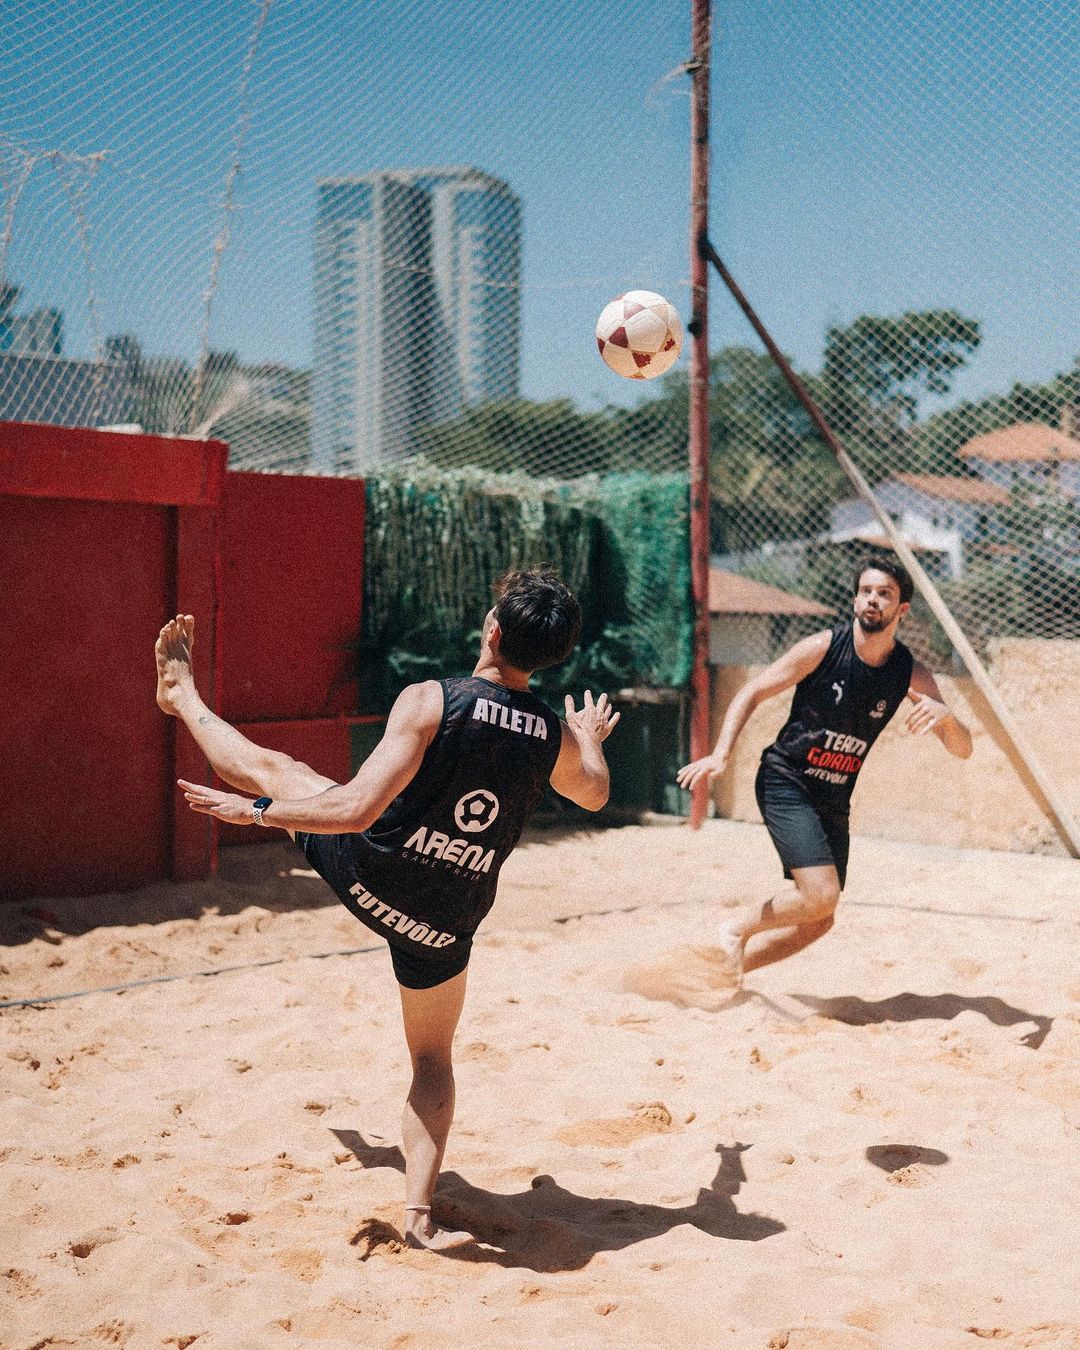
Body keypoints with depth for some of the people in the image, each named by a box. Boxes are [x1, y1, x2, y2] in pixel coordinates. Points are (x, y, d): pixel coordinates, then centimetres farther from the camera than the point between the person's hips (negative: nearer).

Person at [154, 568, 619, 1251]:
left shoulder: (429, 702, -22)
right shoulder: (559, 740, -7)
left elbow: (359, 809, -29)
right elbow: (595, 793, 17)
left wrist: (254, 811, -19)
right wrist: (594, 740, 39)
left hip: (364, 871, -2)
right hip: (444, 923, 2)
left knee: (272, 768, 23)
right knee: (434, 1059, 21)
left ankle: (182, 693, 47)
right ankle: (420, 1214, 11)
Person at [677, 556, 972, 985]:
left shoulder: (911, 674, -4)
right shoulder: (823, 648, -14)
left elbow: (962, 749, -6)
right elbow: (751, 693, -8)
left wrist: (945, 715, -29)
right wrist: (721, 754, -22)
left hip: (834, 800, 6)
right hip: (785, 783, -6)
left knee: (818, 922, 9)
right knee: (821, 896, -22)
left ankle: (728, 971, 26)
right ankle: (737, 929, 3)